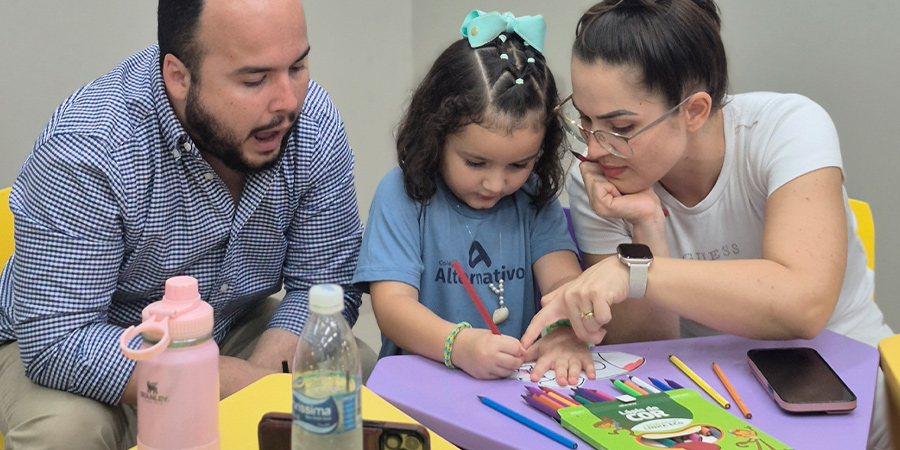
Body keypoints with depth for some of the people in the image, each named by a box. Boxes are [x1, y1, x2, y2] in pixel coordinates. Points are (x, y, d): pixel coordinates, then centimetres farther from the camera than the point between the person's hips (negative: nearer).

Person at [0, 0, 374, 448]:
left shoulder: (315, 125, -17)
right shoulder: (84, 149, -30)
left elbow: (325, 284, -11)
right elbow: (57, 341, -30)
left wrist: (266, 371, -30)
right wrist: (233, 382, -35)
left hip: (232, 334, 3)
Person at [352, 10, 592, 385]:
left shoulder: (535, 197, 6)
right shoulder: (402, 194, -6)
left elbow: (565, 280, -6)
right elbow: (391, 304, -15)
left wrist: (565, 334, -29)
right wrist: (459, 344, -34)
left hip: (522, 380, 3)